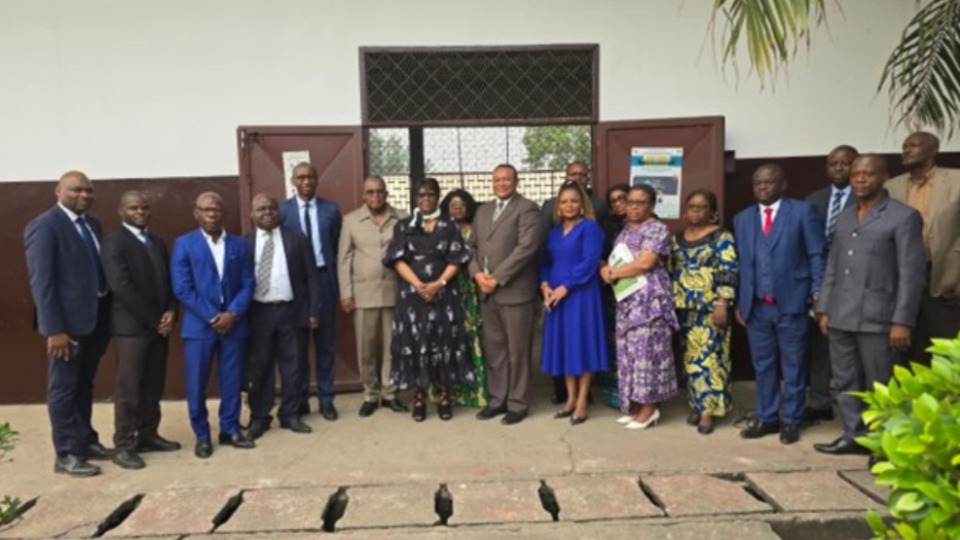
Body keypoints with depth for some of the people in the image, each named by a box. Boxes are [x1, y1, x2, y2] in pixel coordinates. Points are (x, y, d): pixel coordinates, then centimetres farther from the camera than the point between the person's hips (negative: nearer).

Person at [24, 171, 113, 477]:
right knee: (63, 388, 5)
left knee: (84, 385, 19)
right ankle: (67, 454, 15)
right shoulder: (44, 226, -11)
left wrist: (106, 315, 8)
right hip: (68, 321, -7)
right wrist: (54, 328, -21)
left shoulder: (92, 225, 11)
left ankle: (86, 441, 32)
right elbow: (41, 281, -16)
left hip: (96, 318, 7)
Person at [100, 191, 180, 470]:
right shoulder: (114, 242, -7)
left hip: (159, 325, 7)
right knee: (128, 389, -1)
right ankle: (123, 445, 8)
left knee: (153, 386, 11)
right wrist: (154, 319, -15)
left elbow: (169, 280, 14)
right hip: (131, 326, -6)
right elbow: (122, 287, -17)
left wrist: (170, 312, -4)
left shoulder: (157, 242, 15)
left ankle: (148, 435, 21)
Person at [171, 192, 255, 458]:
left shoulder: (239, 245, 9)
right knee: (197, 384, 3)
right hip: (199, 325, -2)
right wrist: (211, 317, -13)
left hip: (234, 323, 2)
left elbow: (247, 284, 4)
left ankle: (230, 429, 22)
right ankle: (202, 436, 17)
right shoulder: (184, 244, 1)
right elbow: (182, 288, -7)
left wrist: (233, 313, -11)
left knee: (231, 381, 9)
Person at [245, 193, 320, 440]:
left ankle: (290, 414, 20)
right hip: (258, 313, 0)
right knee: (260, 366, 7)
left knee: (291, 365, 8)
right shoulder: (244, 243, 5)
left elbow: (311, 276, 2)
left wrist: (313, 310, -3)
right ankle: (259, 417, 19)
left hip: (291, 310, 0)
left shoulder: (296, 238, 4)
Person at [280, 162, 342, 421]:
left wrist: (335, 279, 0)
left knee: (325, 342, 8)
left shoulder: (331, 210, 4)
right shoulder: (281, 211, 0)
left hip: (323, 279, 1)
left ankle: (326, 399, 18)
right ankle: (300, 400, 20)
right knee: (297, 344, 8)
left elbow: (336, 248, 6)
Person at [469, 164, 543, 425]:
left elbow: (526, 248, -15)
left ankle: (518, 404, 13)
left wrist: (497, 278, -16)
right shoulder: (483, 210, 18)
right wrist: (477, 273, -3)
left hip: (514, 290, -6)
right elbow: (473, 246, 16)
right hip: (487, 292, 6)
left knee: (517, 351, 2)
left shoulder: (527, 208, -5)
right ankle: (497, 399, 23)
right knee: (493, 349, 12)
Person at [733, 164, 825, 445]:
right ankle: (767, 417, 23)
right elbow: (740, 262, 11)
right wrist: (739, 301, 7)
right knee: (762, 365, 11)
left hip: (790, 302, -3)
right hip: (756, 305, 4)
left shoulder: (802, 211, 1)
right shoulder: (742, 219, 12)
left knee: (792, 366, 6)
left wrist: (818, 293, -7)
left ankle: (791, 421, 18)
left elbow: (816, 255, -1)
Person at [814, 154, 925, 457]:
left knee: (880, 388, 3)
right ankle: (854, 436, 23)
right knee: (846, 384, 11)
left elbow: (912, 273, -8)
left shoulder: (904, 217, -3)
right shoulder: (843, 218, 16)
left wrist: (902, 321, -13)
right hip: (841, 318, 6)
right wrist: (824, 309, 11)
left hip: (877, 319, -6)